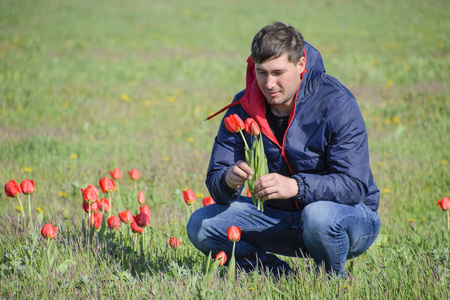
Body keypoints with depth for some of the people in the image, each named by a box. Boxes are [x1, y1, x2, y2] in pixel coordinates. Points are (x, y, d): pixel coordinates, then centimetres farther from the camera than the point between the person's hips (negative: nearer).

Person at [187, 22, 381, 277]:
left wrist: (296, 186, -42)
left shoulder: (336, 103, -19)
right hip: (283, 216, 5)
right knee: (201, 225, -11)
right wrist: (228, 180, -33)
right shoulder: (244, 107, -5)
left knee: (319, 216, -40)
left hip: (352, 218, -4)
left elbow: (354, 184, -27)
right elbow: (215, 178, -7)